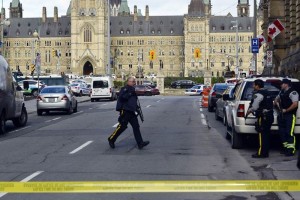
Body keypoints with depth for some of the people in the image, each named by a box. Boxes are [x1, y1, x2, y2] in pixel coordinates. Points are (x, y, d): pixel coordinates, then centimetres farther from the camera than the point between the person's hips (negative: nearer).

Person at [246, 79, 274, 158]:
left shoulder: (258, 94, -14)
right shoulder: (266, 93, 17)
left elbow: (254, 107, -18)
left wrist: (248, 111, 0)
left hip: (263, 117, -10)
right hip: (269, 116, 10)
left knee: (262, 135, -7)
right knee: (266, 135, 13)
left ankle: (261, 153, -6)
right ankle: (265, 152, 18)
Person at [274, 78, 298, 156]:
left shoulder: (293, 92, -12)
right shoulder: (282, 92, 15)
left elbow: (295, 104, -20)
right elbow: (277, 99, 32)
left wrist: (286, 110, -16)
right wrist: (276, 102, 8)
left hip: (290, 115, -9)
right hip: (282, 115, 9)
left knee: (289, 132, -12)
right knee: (282, 132, 11)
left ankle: (291, 150, -10)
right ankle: (285, 147, 20)